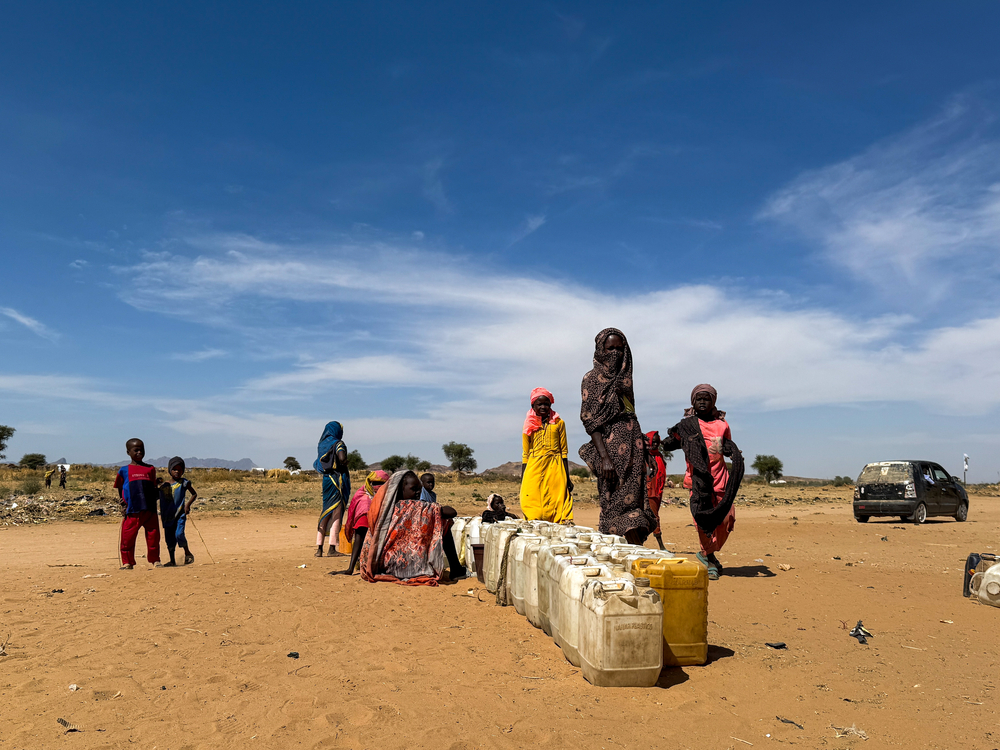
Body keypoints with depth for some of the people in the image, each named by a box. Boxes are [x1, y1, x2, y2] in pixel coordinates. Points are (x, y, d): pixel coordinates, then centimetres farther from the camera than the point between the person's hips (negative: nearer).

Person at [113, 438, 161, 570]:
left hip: (150, 510, 2)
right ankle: (127, 562, 14)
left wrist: (158, 492, 0)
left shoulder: (150, 469, 13)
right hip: (132, 511, -1)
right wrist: (122, 502, 1)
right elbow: (119, 488, 13)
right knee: (127, 537, -1)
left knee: (153, 536, 3)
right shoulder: (124, 470, 8)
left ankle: (155, 560, 15)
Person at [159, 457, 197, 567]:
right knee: (169, 538, 7)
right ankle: (172, 561, 19)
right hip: (167, 516, 4)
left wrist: (188, 504, -10)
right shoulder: (164, 485, 8)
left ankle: (188, 553, 3)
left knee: (179, 534, -19)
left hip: (180, 514, -4)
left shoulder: (184, 483, 0)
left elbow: (194, 494, 3)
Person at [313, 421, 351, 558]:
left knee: (325, 513, 11)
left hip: (326, 479, 7)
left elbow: (317, 464, 17)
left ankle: (319, 548, 9)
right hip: (337, 479, -7)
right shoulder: (337, 443, -8)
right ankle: (332, 549, -3)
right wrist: (344, 463, -4)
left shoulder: (321, 444, 13)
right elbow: (342, 458, -24)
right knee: (336, 513, -3)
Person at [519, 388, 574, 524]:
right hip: (534, 467, 1)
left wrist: (567, 476, 5)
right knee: (531, 501, -9)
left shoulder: (559, 423, 9)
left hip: (555, 467, 0)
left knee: (558, 496, -7)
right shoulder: (528, 426, 11)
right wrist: (523, 479, 6)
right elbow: (525, 454, 11)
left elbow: (564, 451, 9)